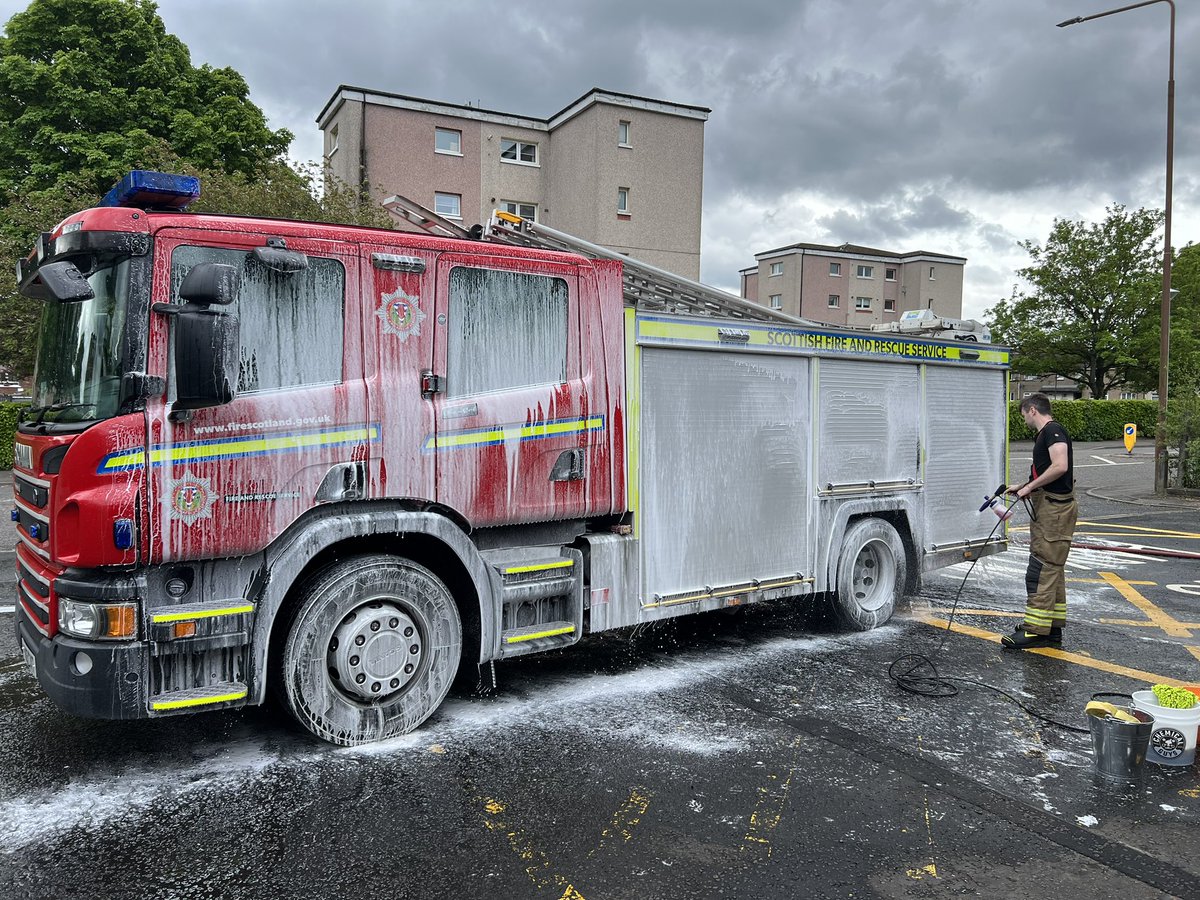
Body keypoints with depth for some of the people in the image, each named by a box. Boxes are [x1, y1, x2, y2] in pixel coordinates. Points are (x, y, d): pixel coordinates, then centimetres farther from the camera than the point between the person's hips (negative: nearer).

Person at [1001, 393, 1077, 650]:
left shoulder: (1053, 431, -13)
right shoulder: (1046, 433, 19)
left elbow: (1060, 466, -27)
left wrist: (1030, 486, -19)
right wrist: (1023, 487, 25)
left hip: (1054, 510, -11)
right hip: (1046, 510, 11)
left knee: (1041, 570, -10)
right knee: (1052, 570, 13)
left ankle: (1035, 630, -8)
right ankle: (1053, 629, 20)